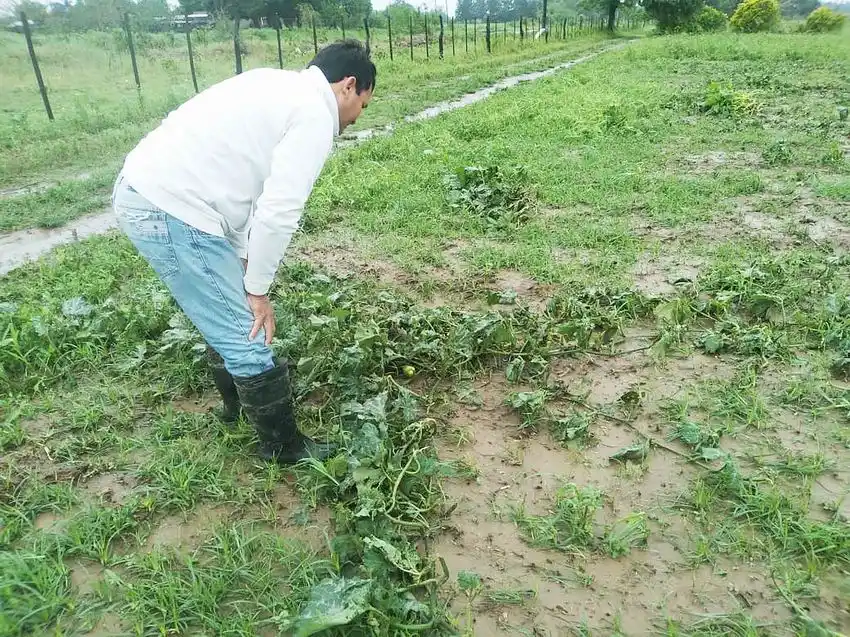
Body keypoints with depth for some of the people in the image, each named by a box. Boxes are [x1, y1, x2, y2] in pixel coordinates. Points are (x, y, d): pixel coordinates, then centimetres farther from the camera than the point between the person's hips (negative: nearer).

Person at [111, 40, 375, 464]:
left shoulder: (279, 87, 18)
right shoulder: (315, 115, -10)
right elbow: (280, 211, -17)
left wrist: (243, 261, 16)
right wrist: (257, 287, -4)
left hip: (142, 191, 10)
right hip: (173, 213, -10)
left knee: (230, 318, 25)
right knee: (248, 337, 1)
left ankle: (237, 402, 45)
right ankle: (283, 446, 18)